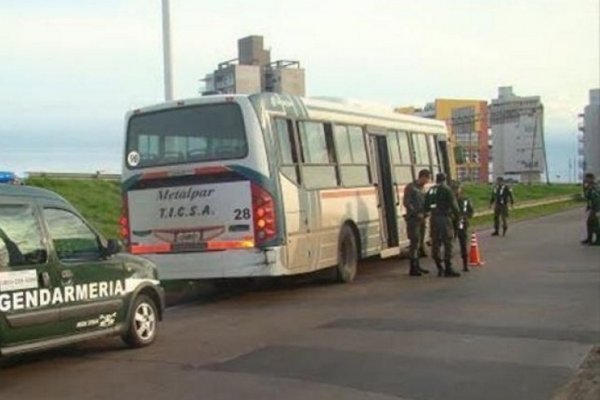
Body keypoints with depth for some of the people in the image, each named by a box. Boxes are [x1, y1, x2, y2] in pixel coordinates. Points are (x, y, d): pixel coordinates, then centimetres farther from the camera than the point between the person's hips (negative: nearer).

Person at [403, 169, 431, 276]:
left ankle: (417, 266, 18)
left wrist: (425, 212, 3)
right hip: (412, 218, -8)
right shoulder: (410, 187, -8)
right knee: (415, 241, -12)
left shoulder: (422, 189, 16)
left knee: (419, 243, 11)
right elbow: (406, 202, -14)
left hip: (421, 219, 8)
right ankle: (413, 268, -12)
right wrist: (416, 213, -18)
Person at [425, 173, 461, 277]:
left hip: (434, 219, 6)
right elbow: (453, 205, -9)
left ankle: (440, 268, 14)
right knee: (447, 243, -2)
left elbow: (426, 207, 13)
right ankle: (448, 269, -5)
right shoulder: (446, 190, -4)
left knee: (435, 243, 11)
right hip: (445, 218, -6)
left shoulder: (430, 191, 12)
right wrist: (456, 215, 5)